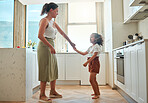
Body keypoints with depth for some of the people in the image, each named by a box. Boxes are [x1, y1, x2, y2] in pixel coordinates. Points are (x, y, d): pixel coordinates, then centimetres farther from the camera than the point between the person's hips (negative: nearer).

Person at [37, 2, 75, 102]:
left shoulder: (53, 22, 17)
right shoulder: (44, 20, -9)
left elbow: (62, 33, 23)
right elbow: (40, 36, -20)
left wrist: (71, 42, 29)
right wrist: (50, 47, -21)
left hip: (51, 47, 9)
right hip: (44, 47, -9)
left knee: (54, 69, 11)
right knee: (45, 70, -5)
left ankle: (53, 91, 24)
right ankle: (42, 94, 7)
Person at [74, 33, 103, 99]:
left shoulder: (97, 46, -9)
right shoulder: (90, 47, 17)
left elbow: (94, 55, -20)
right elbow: (84, 53, 19)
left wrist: (86, 62, -26)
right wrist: (76, 50, 12)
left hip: (95, 62, -9)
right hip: (91, 63, 9)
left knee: (91, 79, -12)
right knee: (93, 79, 16)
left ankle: (96, 94, -2)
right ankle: (97, 92, 29)